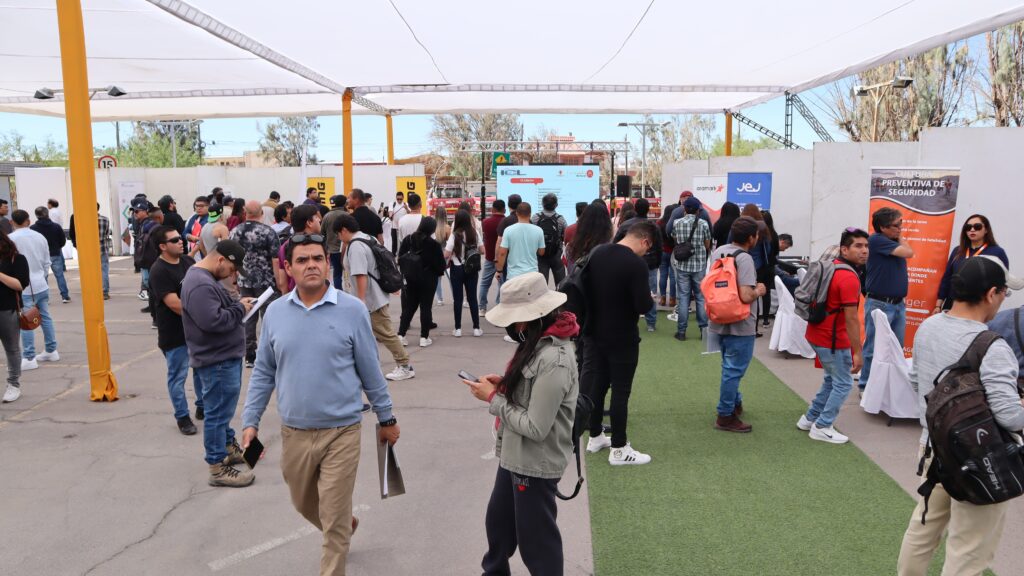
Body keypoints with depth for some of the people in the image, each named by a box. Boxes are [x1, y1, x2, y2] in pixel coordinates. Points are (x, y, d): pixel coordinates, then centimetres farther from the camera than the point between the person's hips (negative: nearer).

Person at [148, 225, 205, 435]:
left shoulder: (188, 261, 3)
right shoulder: (159, 271, -18)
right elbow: (175, 304, -23)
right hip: (175, 334, -7)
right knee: (178, 377, 6)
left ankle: (202, 407, 36)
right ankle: (182, 417, 20)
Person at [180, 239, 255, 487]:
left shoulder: (207, 277, 11)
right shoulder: (200, 285, -23)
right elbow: (213, 321, -31)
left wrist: (237, 304, 5)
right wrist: (240, 309, -17)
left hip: (226, 356, 11)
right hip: (217, 360, -11)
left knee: (224, 409, 23)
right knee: (217, 413, -2)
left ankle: (229, 446, 39)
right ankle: (218, 468, 7)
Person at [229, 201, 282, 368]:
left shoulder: (235, 232, 4)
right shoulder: (268, 232, -11)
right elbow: (275, 260, -15)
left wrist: (236, 280, 20)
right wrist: (279, 283, -10)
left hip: (244, 281, 4)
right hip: (265, 282, -4)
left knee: (248, 318, 10)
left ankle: (249, 357, 16)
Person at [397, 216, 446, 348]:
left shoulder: (408, 239, -2)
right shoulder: (434, 244, -13)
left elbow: (400, 257, 2)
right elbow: (440, 263, -10)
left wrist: (406, 272, 13)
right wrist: (439, 272, 11)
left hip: (411, 278, 4)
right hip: (428, 279, -4)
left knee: (409, 306, 13)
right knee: (426, 307, 6)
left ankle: (401, 335, 8)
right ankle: (424, 337, 7)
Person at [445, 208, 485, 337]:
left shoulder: (455, 235, -13)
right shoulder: (475, 234, -2)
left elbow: (446, 255, -14)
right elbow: (482, 251, 3)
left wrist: (451, 257, 7)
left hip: (457, 269, -3)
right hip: (472, 268, 3)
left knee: (457, 299, 4)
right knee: (472, 297, 9)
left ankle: (458, 329, 8)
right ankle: (476, 328, 12)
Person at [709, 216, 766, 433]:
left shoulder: (718, 252, 3)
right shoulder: (744, 259, -22)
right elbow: (745, 297, -29)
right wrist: (759, 291, -9)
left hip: (720, 321, 8)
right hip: (739, 325, -8)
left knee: (730, 366, 24)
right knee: (733, 370, 3)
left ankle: (735, 402, 41)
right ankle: (726, 416, 12)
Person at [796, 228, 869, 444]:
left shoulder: (832, 266, 8)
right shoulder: (849, 278, -22)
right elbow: (851, 319, -23)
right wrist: (858, 352, -20)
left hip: (818, 333, 9)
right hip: (832, 339, -9)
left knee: (832, 379, 23)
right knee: (844, 384, 5)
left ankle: (810, 418, 30)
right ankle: (822, 427, 11)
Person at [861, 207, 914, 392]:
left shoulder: (896, 240, 11)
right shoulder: (876, 240, -13)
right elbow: (908, 253, -14)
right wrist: (901, 240, -1)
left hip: (899, 304, 8)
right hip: (879, 304, -8)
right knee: (874, 349, -1)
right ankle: (866, 386, 8)